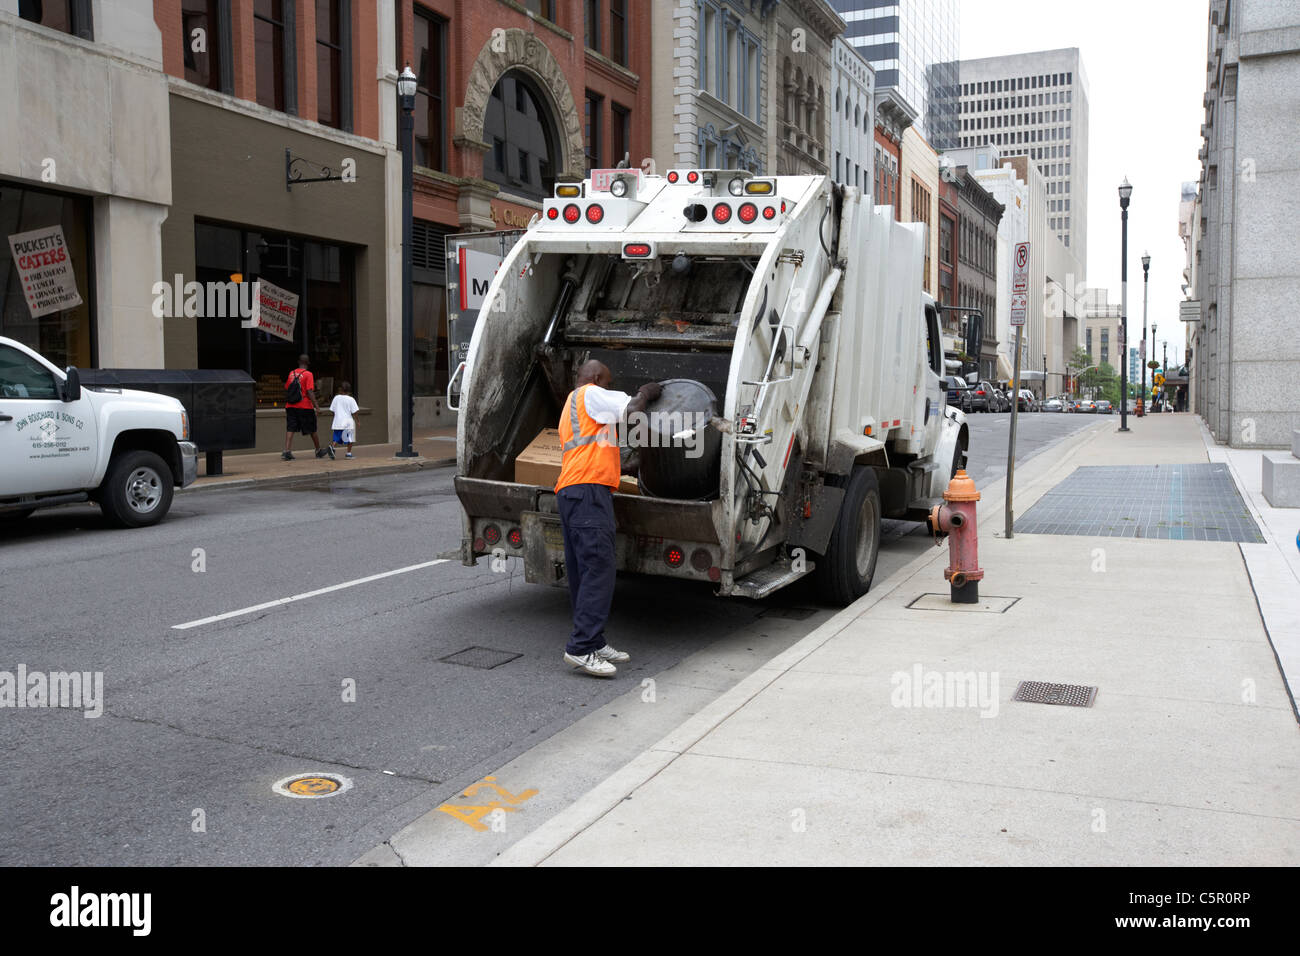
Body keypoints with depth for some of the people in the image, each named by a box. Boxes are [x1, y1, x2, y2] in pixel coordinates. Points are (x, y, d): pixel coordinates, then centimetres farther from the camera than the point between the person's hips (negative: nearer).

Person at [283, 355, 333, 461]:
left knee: (290, 429, -1)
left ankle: (287, 451, -15)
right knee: (312, 430, 11)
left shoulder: (291, 373, 8)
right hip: (305, 406, -4)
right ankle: (319, 451, 25)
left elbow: (286, 390, 15)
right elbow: (310, 392, -17)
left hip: (291, 406, 4)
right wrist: (316, 406, -17)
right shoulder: (308, 374, -8)